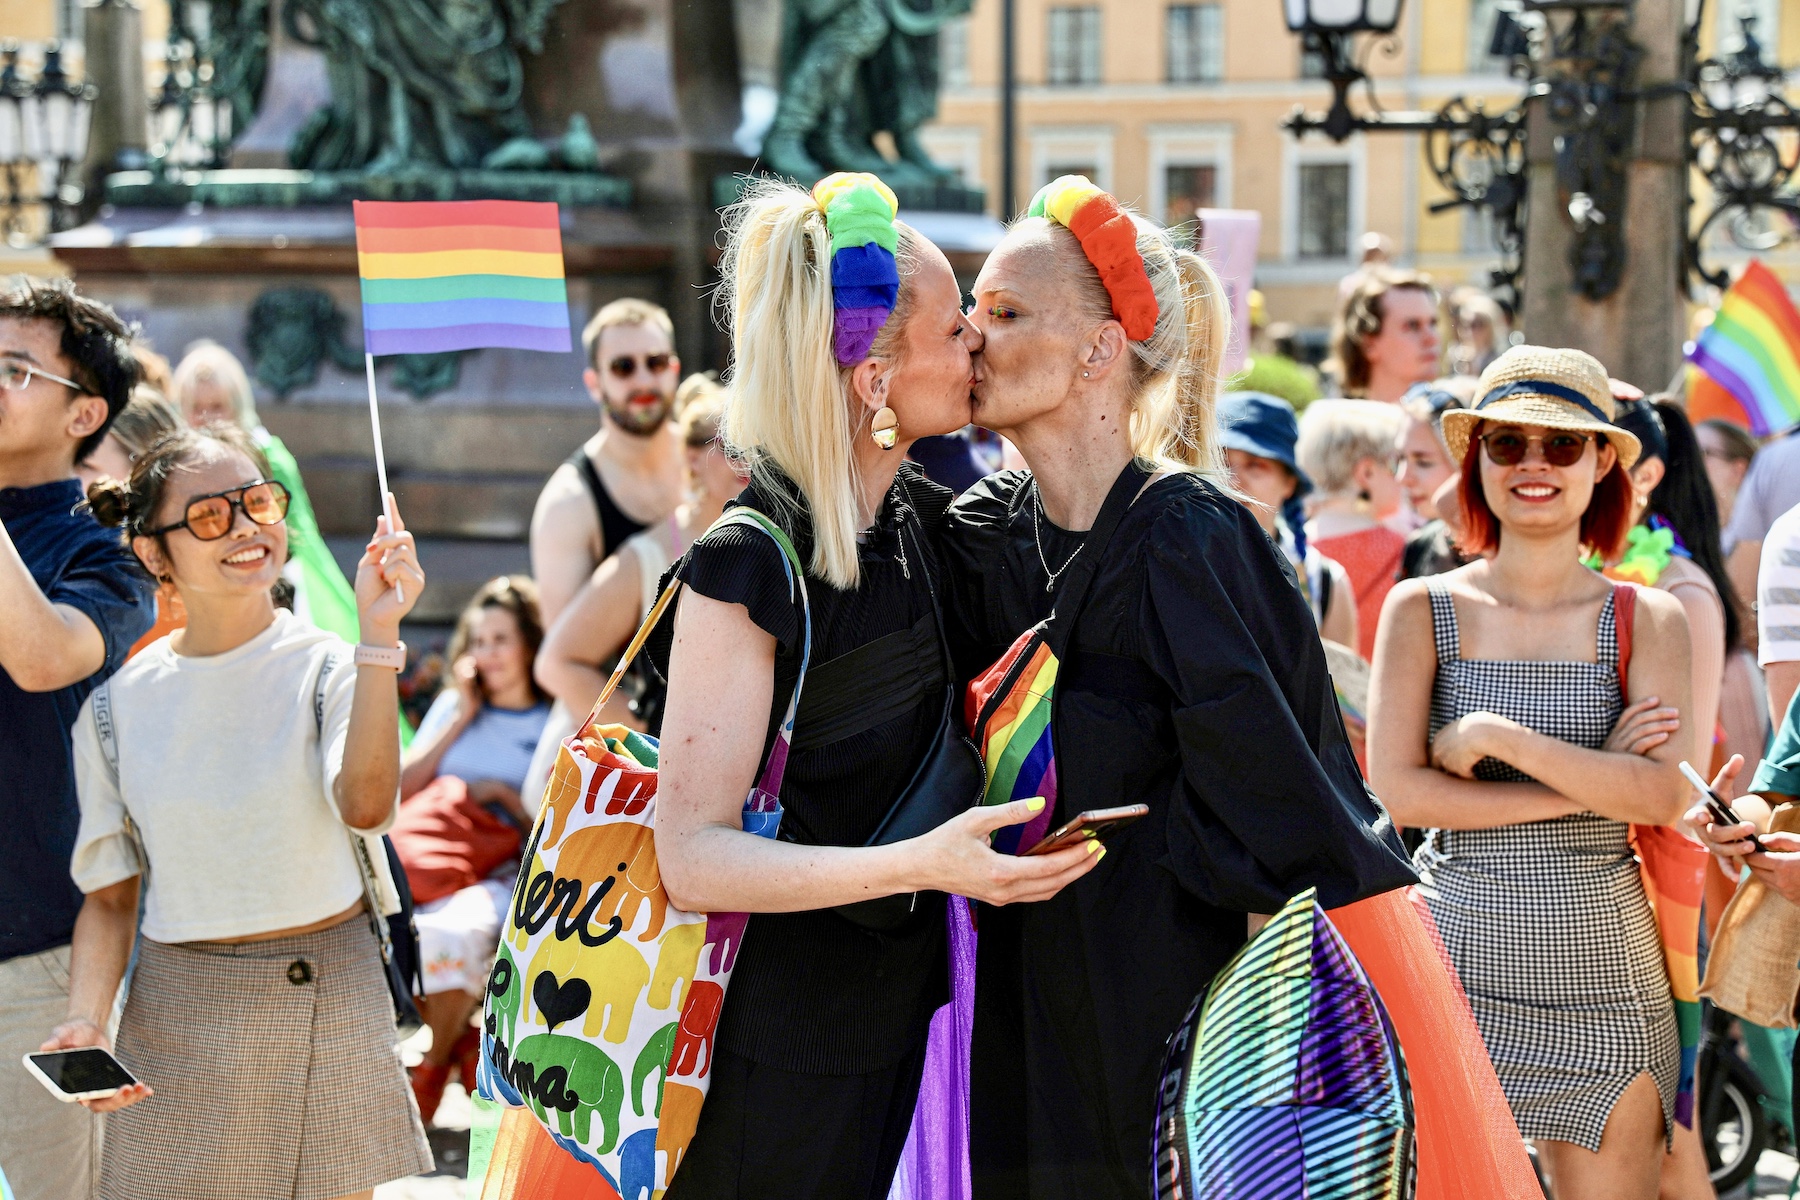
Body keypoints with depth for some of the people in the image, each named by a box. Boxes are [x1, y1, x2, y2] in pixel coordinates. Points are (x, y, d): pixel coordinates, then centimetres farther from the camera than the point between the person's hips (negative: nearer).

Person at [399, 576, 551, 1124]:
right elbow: (399, 789, 10)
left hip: (504, 877, -4)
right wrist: (462, 719, 7)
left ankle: (433, 1068, -8)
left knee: (450, 934, -38)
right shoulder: (452, 706, 20)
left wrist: (504, 793, -8)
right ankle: (461, 1038, -6)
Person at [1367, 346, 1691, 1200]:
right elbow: (1396, 789, -8)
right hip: (1455, 958, -1)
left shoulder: (1648, 622, 4)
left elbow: (1664, 797, -10)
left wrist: (1500, 736, -15)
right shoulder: (1423, 609, 2)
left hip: (1601, 967, 1)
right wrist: (1590, 781, -9)